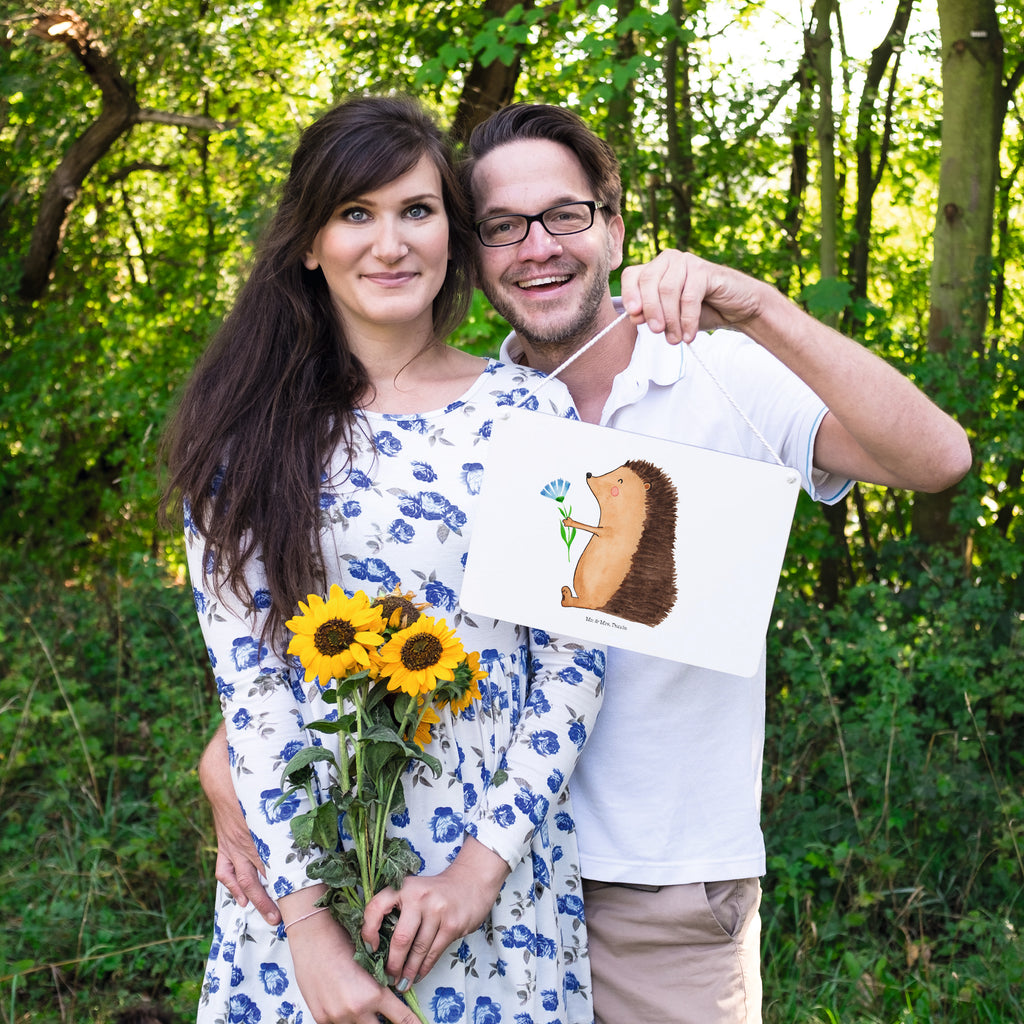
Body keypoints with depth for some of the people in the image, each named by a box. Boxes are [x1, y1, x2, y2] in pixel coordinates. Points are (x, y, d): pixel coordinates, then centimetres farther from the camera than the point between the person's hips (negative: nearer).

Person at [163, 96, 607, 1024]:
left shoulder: (529, 413, -2)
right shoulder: (249, 431, -2)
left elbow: (575, 658, -3)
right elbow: (245, 672, -7)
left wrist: (487, 861, -10)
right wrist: (307, 919, -13)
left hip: (500, 865, 0)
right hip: (303, 867, 0)